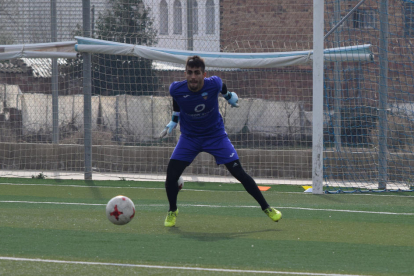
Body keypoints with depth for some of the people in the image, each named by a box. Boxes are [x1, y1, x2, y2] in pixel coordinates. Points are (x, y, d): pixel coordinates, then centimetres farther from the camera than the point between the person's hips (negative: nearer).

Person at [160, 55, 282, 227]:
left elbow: (223, 89, 2)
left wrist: (230, 97, 21)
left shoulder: (213, 84, -23)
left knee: (239, 173, -6)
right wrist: (171, 124, 12)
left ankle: (266, 208, 7)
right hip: (189, 137, 1)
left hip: (215, 135, -1)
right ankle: (172, 211, 15)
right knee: (171, 174, -13)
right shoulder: (176, 89, -20)